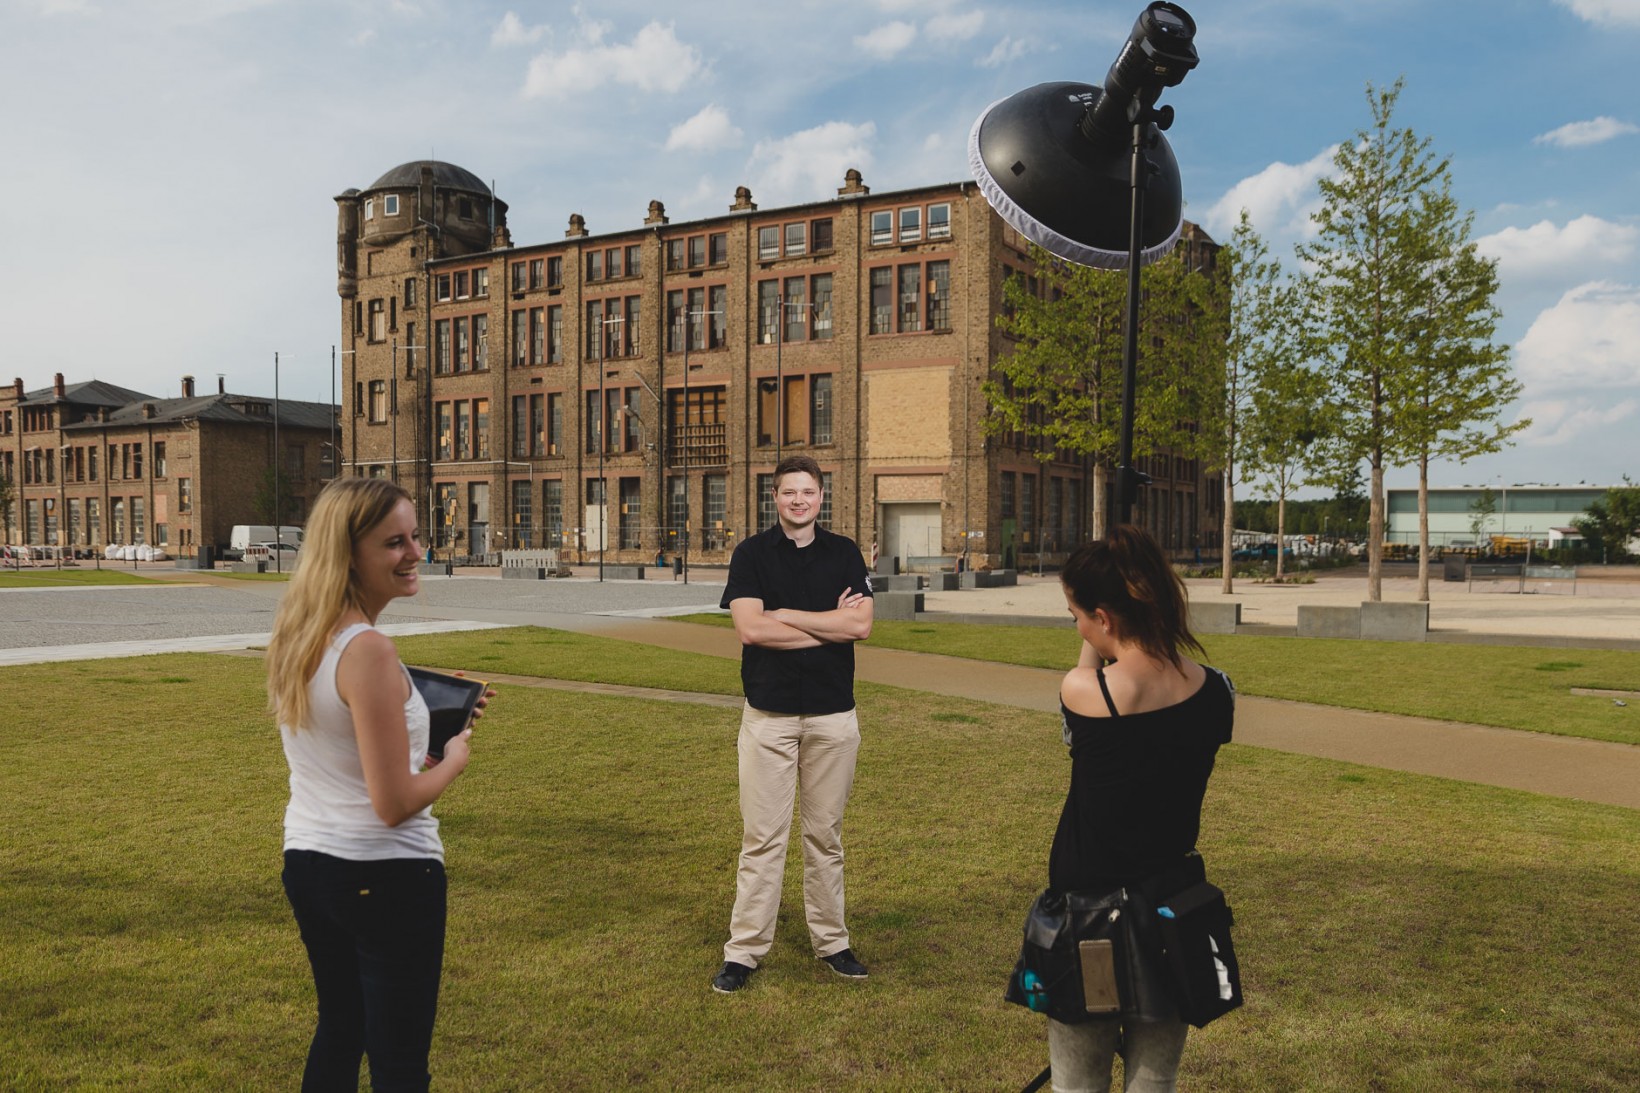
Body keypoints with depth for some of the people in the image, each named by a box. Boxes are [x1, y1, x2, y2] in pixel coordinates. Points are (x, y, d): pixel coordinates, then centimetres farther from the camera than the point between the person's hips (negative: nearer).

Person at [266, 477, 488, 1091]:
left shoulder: (295, 637, 2)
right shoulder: (368, 652, -23)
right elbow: (395, 805, -23)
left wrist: (427, 709, 15)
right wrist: (454, 758, -6)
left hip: (307, 862, 9)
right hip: (386, 878, -8)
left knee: (338, 1030, 27)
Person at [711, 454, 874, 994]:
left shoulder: (844, 553, 6)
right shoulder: (752, 554, 1)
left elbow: (861, 625, -7)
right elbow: (750, 628, -13)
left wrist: (785, 615, -9)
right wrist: (829, 625, -9)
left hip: (833, 713, 2)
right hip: (768, 714, -2)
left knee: (825, 835, 11)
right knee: (762, 838, 0)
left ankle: (831, 942, 23)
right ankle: (744, 951, 9)